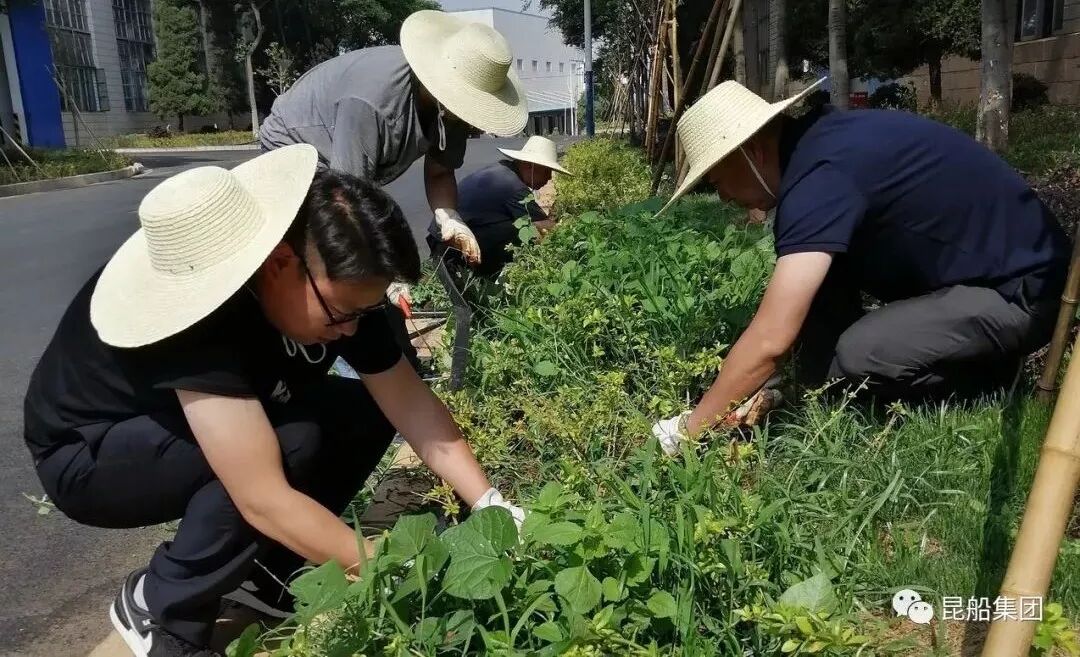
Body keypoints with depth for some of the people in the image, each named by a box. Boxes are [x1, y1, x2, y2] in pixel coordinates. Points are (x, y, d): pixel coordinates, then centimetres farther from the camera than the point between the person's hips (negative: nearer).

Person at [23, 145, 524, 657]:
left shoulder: (330, 283, -18)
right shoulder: (194, 308, -40)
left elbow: (411, 404, -14)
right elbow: (264, 500, -41)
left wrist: (489, 505, -22)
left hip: (214, 419, 7)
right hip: (85, 453, -7)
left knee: (369, 411, -10)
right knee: (291, 444, -32)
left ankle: (265, 567, 3)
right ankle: (161, 608, -8)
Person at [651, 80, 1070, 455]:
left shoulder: (822, 173, -28)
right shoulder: (813, 143, 2)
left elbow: (770, 341, -30)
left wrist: (686, 431, -20)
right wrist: (753, 389, 8)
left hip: (1020, 290, -9)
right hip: (961, 267, 9)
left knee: (855, 355, -25)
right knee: (820, 263, -1)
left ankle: (988, 370, 2)